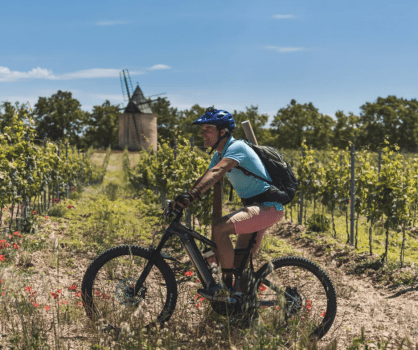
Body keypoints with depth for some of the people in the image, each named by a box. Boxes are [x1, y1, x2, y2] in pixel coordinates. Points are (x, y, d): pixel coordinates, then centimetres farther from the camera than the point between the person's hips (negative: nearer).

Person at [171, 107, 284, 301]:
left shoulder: (237, 147, -18)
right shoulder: (219, 154, 11)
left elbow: (216, 173, -35)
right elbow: (204, 179, 7)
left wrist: (192, 195, -47)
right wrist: (182, 200, -7)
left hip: (267, 207, -10)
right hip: (253, 206, 10)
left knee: (220, 227, -26)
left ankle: (226, 286, -17)